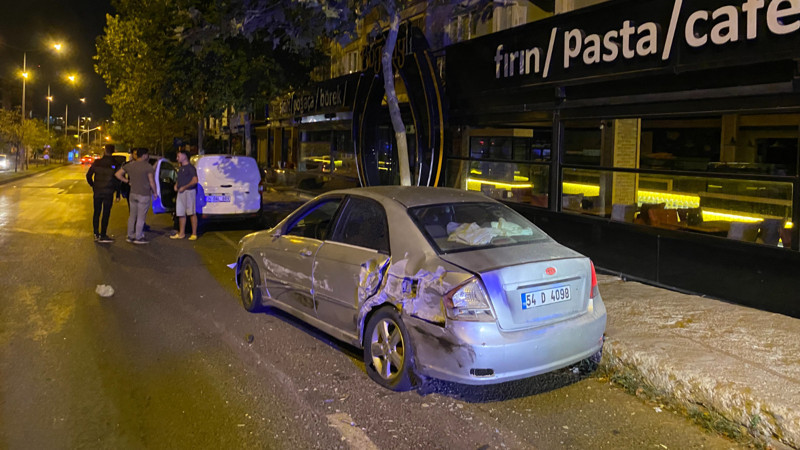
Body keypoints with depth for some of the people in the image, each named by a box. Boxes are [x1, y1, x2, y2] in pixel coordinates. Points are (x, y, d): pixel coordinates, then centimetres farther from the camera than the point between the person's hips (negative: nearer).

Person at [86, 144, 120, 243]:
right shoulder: (115, 164, -10)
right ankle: (103, 236, 3)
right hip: (108, 193, -3)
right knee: (106, 214, 2)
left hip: (97, 191, 3)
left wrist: (93, 185, 17)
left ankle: (96, 234, 19)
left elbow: (88, 175, 2)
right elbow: (117, 179, -8)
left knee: (96, 213, 14)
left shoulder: (96, 162, -2)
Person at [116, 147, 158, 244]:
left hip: (132, 194, 6)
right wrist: (155, 193, 1)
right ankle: (138, 237, 5)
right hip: (144, 196, -6)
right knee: (141, 217, 1)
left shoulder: (130, 165, 6)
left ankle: (130, 236, 20)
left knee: (132, 216, 14)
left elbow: (118, 174, 9)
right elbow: (152, 182, -12)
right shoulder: (148, 167, -13)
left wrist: (127, 181, 12)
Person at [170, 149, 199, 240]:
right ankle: (181, 233, 18)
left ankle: (194, 234, -2)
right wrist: (176, 185, 9)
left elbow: (195, 180, -16)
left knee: (192, 213, -5)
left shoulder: (190, 167, -9)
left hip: (189, 191, -9)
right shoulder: (180, 168, 18)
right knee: (180, 213, 10)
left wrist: (184, 187, -16)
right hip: (181, 192, 9)